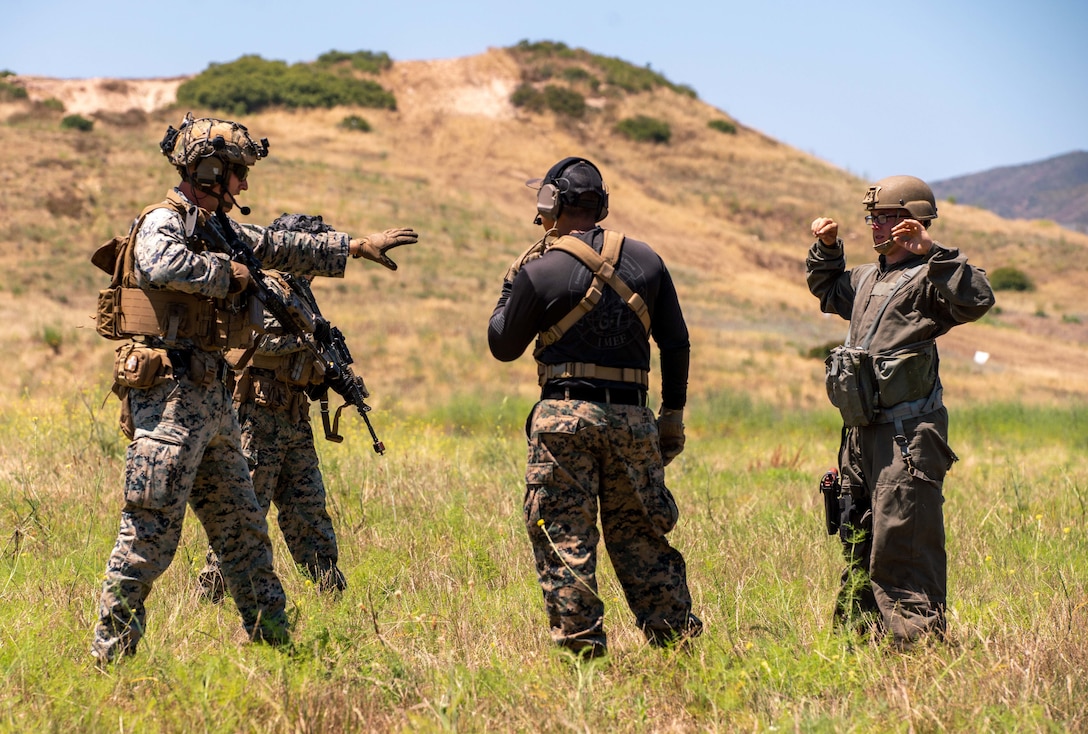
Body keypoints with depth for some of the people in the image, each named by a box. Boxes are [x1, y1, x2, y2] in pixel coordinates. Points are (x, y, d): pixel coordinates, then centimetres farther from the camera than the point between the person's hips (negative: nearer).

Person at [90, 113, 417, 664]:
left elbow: (282, 249, 29)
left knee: (241, 525, 15)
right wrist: (227, 273, -18)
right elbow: (162, 265, -34)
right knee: (151, 528, -9)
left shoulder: (216, 227, 17)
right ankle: (110, 648, -4)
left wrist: (356, 247, 28)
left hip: (210, 395, 10)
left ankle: (270, 635, 24)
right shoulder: (164, 222, -11)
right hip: (170, 393, -10)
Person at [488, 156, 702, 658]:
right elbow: (676, 343, 11)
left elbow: (503, 345, 7)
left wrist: (511, 284, 20)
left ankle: (582, 643, -3)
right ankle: (675, 635, 13)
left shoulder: (540, 271, -5)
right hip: (632, 418, 4)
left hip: (566, 416, -4)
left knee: (563, 537, 1)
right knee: (638, 533, 13)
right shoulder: (645, 261, 8)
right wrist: (673, 414, 18)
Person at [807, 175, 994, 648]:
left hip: (907, 435, -9)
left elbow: (977, 300, -29)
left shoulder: (926, 280, -9)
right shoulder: (867, 279, 18)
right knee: (858, 538, 16)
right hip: (863, 433, 9)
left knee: (902, 539, -11)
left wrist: (933, 252, -30)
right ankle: (858, 627, 27)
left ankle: (918, 634, -7)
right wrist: (826, 249, 22)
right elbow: (828, 291, 39)